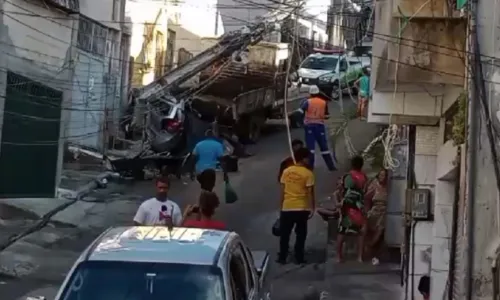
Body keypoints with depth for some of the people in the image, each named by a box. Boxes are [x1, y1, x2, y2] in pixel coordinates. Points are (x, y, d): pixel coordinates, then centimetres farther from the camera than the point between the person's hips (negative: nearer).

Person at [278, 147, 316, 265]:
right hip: (302, 208, -3)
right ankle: (299, 258, 11)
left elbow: (282, 191, 5)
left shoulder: (286, 171, 2)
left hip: (287, 208, 3)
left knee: (284, 234, 10)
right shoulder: (308, 173, -9)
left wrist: (281, 207, 12)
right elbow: (310, 193, -10)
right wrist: (313, 208, -4)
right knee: (301, 234, 9)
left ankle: (282, 258, 13)